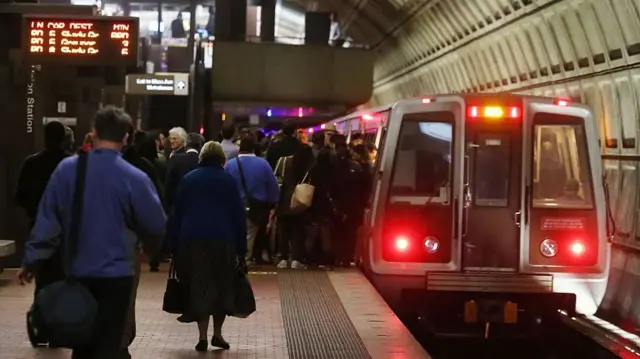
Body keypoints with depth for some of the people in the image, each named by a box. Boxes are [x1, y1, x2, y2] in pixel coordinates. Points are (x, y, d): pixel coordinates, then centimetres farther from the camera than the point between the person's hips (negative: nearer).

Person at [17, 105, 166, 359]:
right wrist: (149, 247, 17)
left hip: (77, 272, 4)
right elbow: (156, 226, -5)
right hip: (115, 274, -3)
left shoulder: (66, 169, -5)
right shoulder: (134, 178, -13)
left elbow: (47, 219, -3)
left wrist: (31, 260, 6)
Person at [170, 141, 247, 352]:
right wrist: (241, 248, 4)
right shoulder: (229, 181, 4)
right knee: (223, 285, 12)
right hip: (222, 239, -1)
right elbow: (238, 215, 1)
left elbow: (177, 212, 8)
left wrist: (175, 244, 10)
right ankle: (217, 333, 11)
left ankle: (203, 336, -2)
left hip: (192, 238, 1)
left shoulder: (189, 179, 10)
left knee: (199, 286, 3)